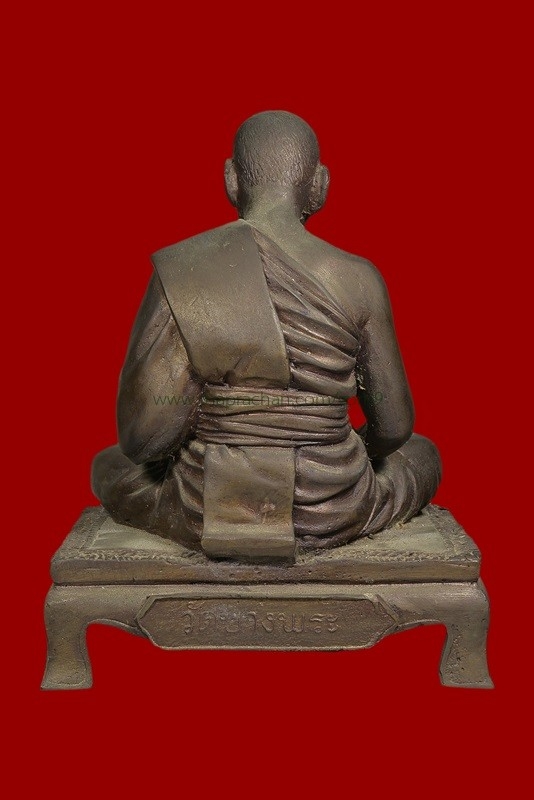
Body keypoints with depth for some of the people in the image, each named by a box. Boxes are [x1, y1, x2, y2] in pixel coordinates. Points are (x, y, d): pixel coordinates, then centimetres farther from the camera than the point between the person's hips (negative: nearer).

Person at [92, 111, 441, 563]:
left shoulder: (179, 271, -15)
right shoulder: (357, 281, -12)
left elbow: (142, 438, -15)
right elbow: (393, 427, -2)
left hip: (206, 513, 0)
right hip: (334, 517, 1)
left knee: (109, 466, 33)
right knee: (421, 453, 33)